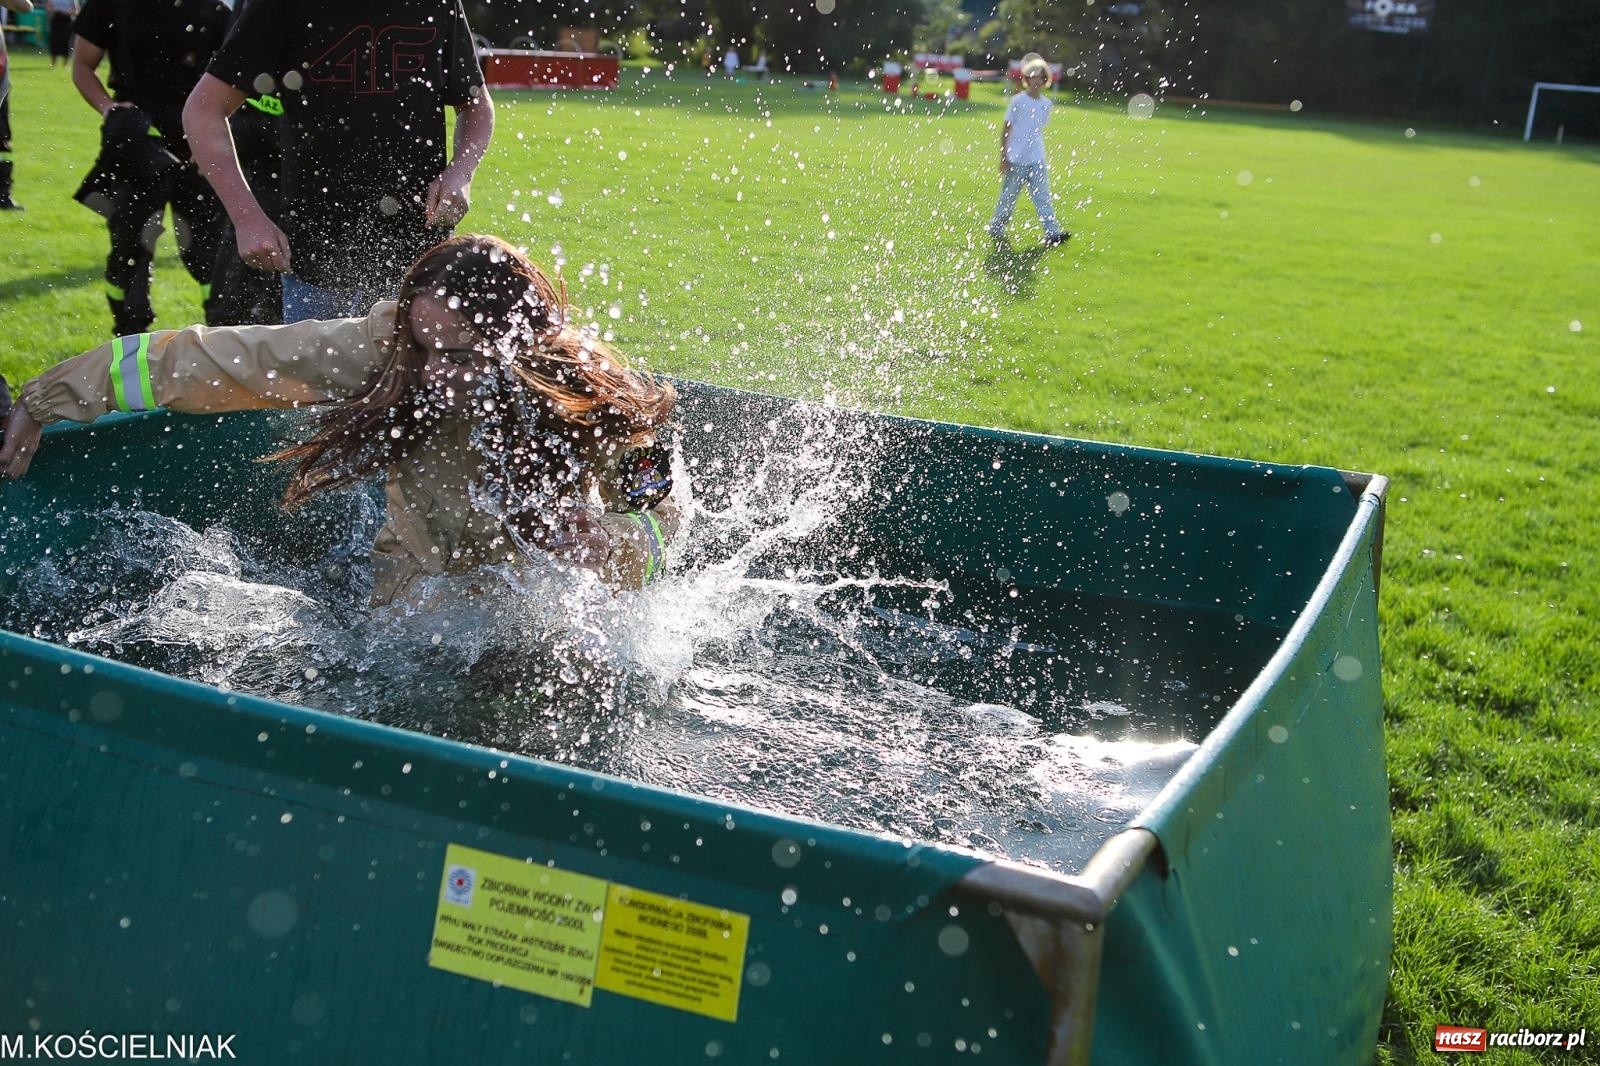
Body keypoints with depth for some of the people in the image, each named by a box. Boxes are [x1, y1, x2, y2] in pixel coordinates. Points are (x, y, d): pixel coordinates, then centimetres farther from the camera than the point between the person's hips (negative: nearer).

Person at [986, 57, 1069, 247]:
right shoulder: (1018, 101, -6)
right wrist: (1003, 158, -8)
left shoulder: (1046, 104, 8)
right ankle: (996, 228, 24)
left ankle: (1053, 233, -10)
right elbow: (1006, 130, -4)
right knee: (1008, 196, 7)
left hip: (1037, 161, 4)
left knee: (1043, 196, -3)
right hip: (1015, 160, -4)